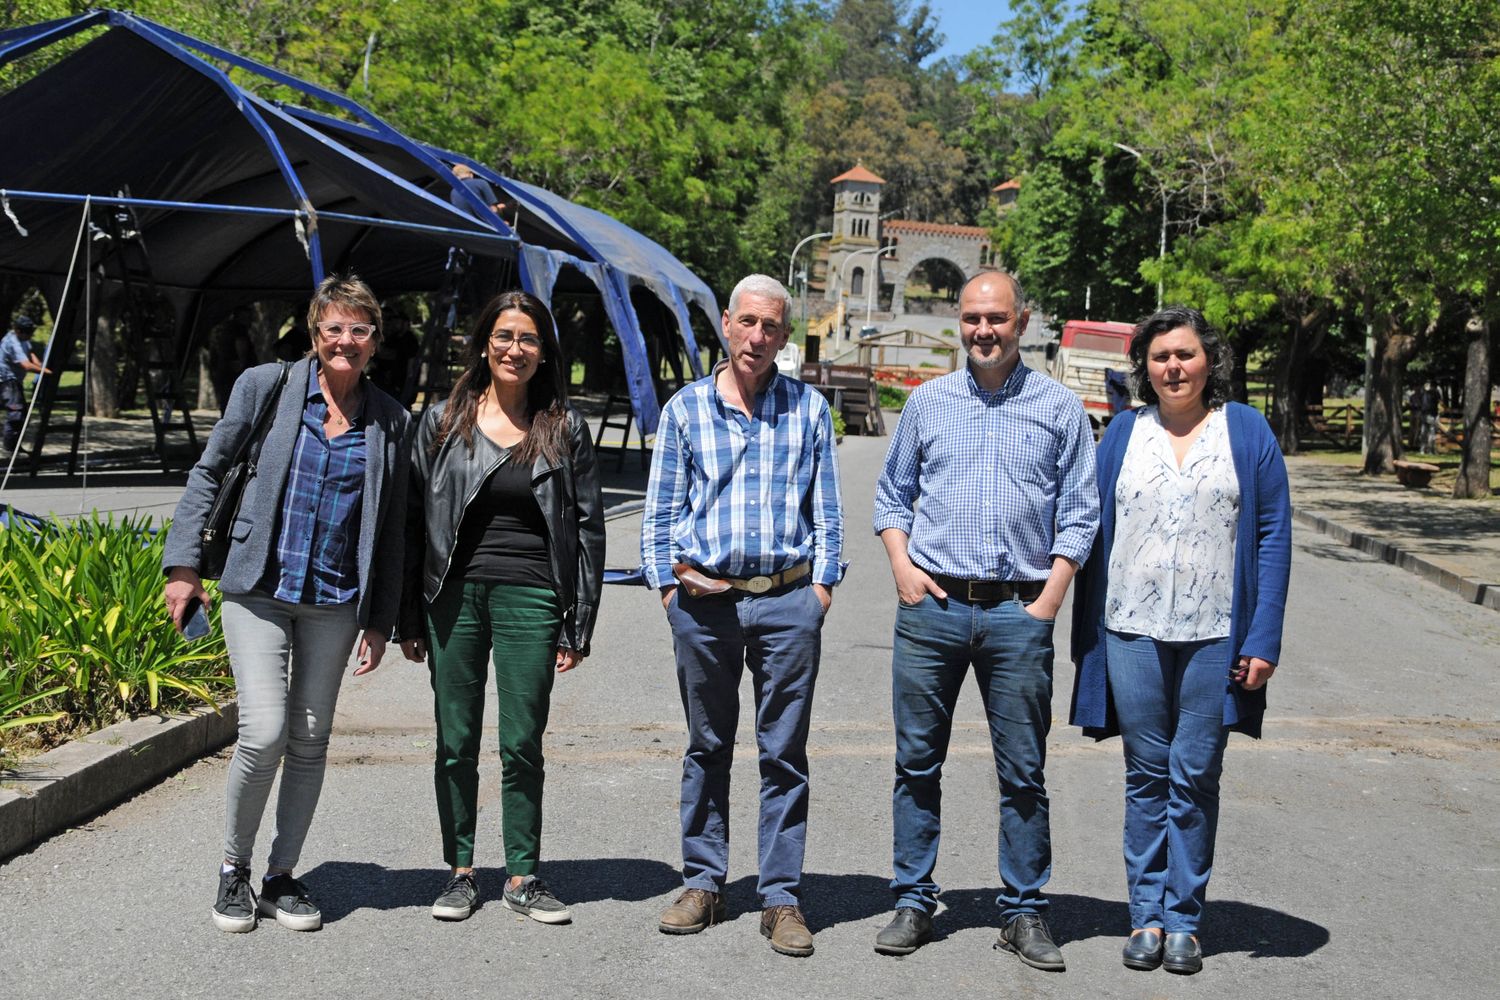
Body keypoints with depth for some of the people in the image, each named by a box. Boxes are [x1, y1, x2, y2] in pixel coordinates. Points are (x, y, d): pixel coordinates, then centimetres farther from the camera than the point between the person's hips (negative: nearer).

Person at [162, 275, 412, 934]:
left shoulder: (391, 422, 5)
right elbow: (208, 472, 5)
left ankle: (282, 876, 22)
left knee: (309, 739, 7)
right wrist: (184, 565, 0)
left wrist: (382, 620, 7)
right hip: (259, 588, -2)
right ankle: (234, 868, 11)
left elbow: (390, 528, 10)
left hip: (337, 601, 2)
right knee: (264, 732, -11)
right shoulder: (266, 386, -1)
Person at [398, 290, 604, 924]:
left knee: (523, 745, 3)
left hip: (530, 598, -1)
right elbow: (413, 520, 7)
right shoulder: (444, 421, 6)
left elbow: (588, 527, 5)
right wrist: (408, 619, 3)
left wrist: (579, 626, 0)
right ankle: (461, 872, 20)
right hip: (454, 595, 1)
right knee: (455, 744, 7)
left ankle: (523, 877, 16)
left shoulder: (564, 429, 5)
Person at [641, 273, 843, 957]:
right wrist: (668, 586, 0)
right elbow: (661, 511, 9)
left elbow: (827, 510, 9)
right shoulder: (686, 407, 7)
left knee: (784, 754, 3)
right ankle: (702, 884, 21)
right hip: (704, 602, 1)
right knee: (707, 748, 10)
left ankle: (781, 899, 10)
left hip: (787, 601, 0)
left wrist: (821, 586, -1)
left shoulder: (809, 409, 7)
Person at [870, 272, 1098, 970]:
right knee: (917, 762, 5)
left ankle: (1024, 913, 13)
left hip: (1018, 611, -1)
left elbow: (1079, 516, 6)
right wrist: (903, 568, 1)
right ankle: (913, 903, 15)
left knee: (1023, 772, 3)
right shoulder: (927, 401, 10)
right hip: (931, 606, 1)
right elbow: (891, 495, 16)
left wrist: (1048, 600, -4)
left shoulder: (1059, 409, 6)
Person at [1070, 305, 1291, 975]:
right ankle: (1146, 916, 16)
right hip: (1133, 630, 1)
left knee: (1195, 777, 4)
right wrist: (1085, 635, 4)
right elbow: (1095, 531, 9)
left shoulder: (1246, 431, 3)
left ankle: (1183, 920, 15)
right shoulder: (1123, 432, 8)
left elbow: (1273, 535, 1)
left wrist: (1264, 638, -7)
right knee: (1146, 775, 7)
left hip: (1214, 636, -1)